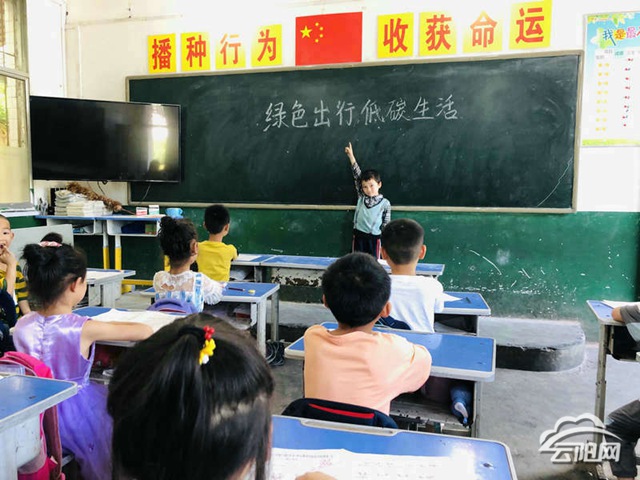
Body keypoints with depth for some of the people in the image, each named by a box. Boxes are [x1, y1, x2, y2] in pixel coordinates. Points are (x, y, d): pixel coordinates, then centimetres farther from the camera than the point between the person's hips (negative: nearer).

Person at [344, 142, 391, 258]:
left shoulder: (385, 203, -6)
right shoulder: (361, 198, 0)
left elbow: (386, 225, -2)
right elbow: (357, 175, -3)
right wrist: (351, 156, -6)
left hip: (374, 238, -3)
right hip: (358, 236, 3)